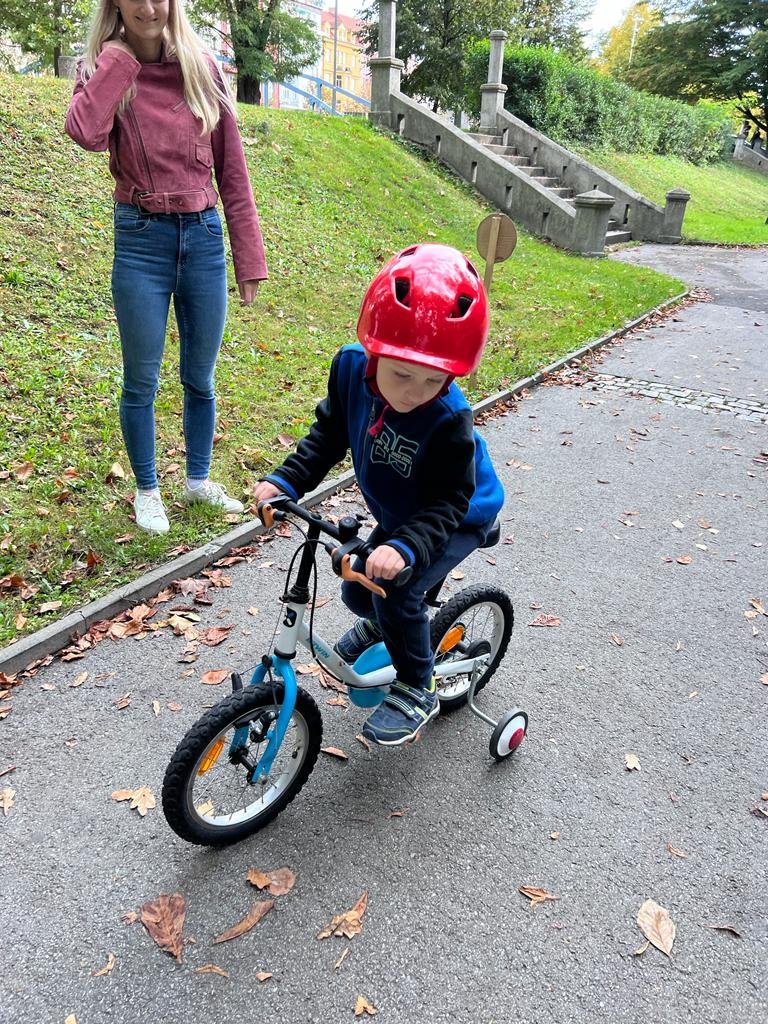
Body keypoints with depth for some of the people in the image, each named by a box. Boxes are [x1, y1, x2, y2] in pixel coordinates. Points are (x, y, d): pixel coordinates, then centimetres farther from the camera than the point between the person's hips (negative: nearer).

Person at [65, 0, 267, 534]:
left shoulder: (203, 69, 5)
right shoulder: (103, 69, 1)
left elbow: (233, 169, 4)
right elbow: (86, 133, -22)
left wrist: (250, 257, 0)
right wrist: (119, 56, -12)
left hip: (204, 236, 2)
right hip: (140, 240, -1)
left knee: (201, 377, 11)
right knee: (142, 381, 6)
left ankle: (198, 480, 30)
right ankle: (148, 490, 24)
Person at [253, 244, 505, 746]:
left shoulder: (449, 420, -37)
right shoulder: (351, 366, -22)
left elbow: (447, 504, -32)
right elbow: (329, 435, -7)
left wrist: (405, 547, -49)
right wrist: (286, 480, -18)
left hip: (460, 519, -6)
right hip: (400, 516, 6)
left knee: (397, 589, -24)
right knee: (358, 590, 12)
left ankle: (417, 690, 1)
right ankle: (384, 623, 49)